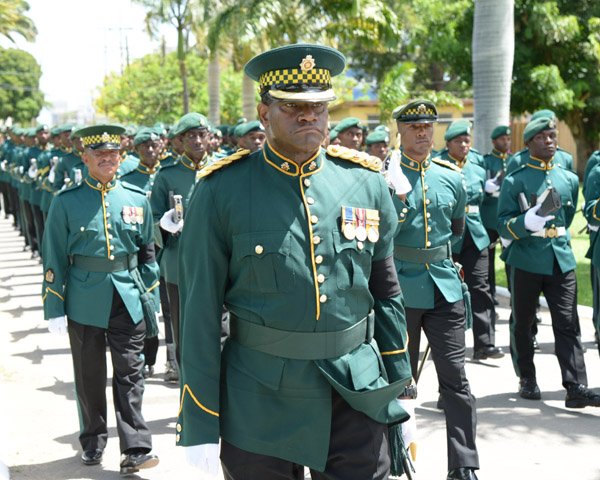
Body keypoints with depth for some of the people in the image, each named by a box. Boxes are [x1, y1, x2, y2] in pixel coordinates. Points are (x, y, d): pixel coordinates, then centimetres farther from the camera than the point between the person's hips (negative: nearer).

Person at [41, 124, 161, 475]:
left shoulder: (138, 199, 3)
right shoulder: (66, 202, -3)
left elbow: (148, 253, 10)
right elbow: (55, 260, -1)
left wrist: (151, 300, 7)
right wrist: (54, 308, -4)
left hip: (129, 301, 1)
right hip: (85, 301, -1)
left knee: (130, 374, 0)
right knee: (90, 376, 11)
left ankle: (136, 448, 3)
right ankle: (93, 442, 26)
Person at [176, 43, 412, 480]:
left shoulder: (366, 182, 4)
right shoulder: (222, 192, -5)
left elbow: (386, 293, 10)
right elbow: (200, 312, -5)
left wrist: (397, 397, 10)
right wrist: (199, 424, -5)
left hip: (358, 396, 2)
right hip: (259, 405, -2)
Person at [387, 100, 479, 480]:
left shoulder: (451, 176, 7)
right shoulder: (382, 177, -4)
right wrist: (398, 197, -21)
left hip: (445, 287, 3)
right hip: (400, 289, -3)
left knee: (455, 376, 1)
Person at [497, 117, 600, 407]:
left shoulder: (569, 179, 9)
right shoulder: (515, 181, -4)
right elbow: (503, 225, -9)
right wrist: (526, 223, -26)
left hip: (561, 261, 3)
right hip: (526, 261, -2)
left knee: (568, 325, -4)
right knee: (523, 324, 9)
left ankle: (576, 388, -5)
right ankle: (527, 381, 23)